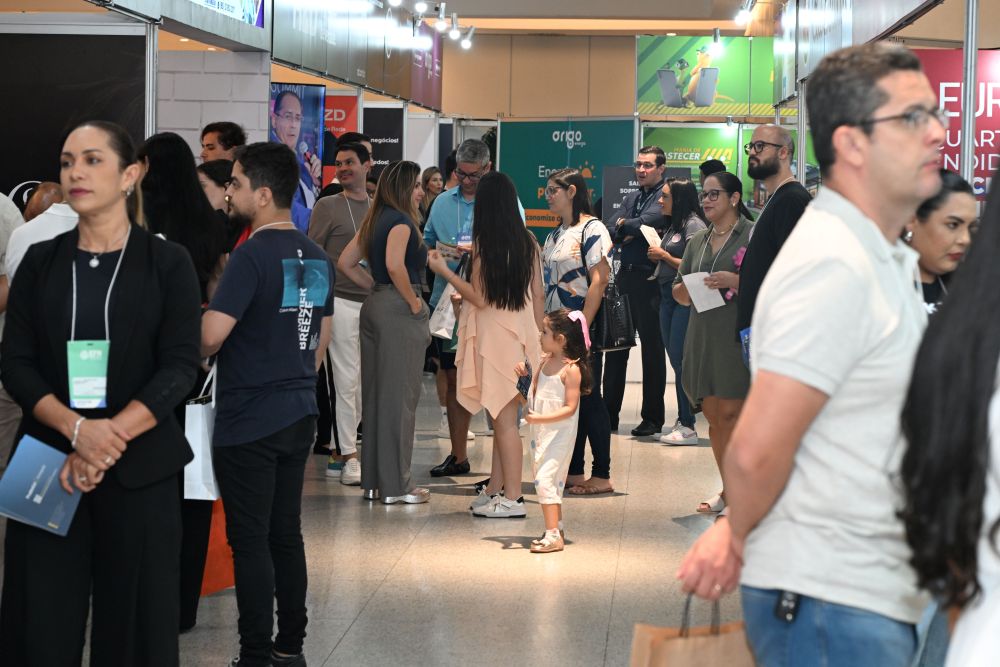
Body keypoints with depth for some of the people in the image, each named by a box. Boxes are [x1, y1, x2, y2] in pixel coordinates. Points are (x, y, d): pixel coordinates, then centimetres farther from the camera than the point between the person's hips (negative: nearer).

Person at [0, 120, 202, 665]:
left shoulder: (168, 263, 2)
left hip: (139, 467, -1)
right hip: (49, 463, 2)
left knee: (133, 619, 2)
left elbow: (179, 366, -6)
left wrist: (111, 437, -19)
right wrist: (76, 428, -17)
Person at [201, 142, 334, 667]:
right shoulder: (316, 257, 8)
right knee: (287, 534, 13)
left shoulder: (252, 256, -17)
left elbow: (210, 335, -24)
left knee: (250, 541, -1)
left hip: (247, 423, -7)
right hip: (299, 415, 7)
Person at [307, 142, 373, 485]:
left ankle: (339, 452, 14)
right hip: (341, 301, -5)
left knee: (364, 382, 5)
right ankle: (348, 456, -1)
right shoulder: (327, 207, 0)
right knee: (347, 380, -5)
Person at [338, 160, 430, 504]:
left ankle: (373, 480, 17)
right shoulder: (401, 221, -12)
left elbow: (345, 263, 18)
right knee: (399, 397, -4)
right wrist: (413, 301, -17)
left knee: (374, 395, 12)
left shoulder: (376, 220, 14)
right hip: (399, 310, -9)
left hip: (375, 306, 9)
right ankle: (396, 485, -1)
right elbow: (394, 265, -28)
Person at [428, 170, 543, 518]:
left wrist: (444, 271, -4)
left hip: (494, 332, -6)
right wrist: (537, 336, 17)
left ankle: (512, 499, -1)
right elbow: (538, 295, 7)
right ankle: (495, 489, 19)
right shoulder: (528, 241, 4)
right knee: (503, 415, 13)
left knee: (504, 417, -3)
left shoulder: (484, 243, -12)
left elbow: (480, 298, -13)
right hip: (521, 330, 6)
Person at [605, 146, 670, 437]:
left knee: (652, 349, 1)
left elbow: (648, 220, -19)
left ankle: (652, 418, 7)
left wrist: (624, 226, -1)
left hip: (650, 279, -7)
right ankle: (609, 415, 16)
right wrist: (635, 229, -8)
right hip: (624, 278, 7)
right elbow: (610, 229, 9)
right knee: (615, 346, 9)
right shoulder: (630, 198, 17)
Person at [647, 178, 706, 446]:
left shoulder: (694, 225, -10)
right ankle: (683, 421, 15)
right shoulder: (674, 226, 18)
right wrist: (658, 256, 1)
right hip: (668, 296, 9)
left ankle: (687, 426, -5)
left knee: (680, 359, -9)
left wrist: (665, 256, -11)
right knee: (676, 359, 10)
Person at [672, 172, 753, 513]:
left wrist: (734, 280, -19)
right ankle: (729, 489, 16)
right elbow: (680, 293, 22)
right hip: (703, 335, 7)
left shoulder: (752, 235, -2)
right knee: (713, 414, 7)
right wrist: (685, 288, 0)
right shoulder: (698, 241, 19)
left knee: (730, 413, -8)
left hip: (737, 335, -7)